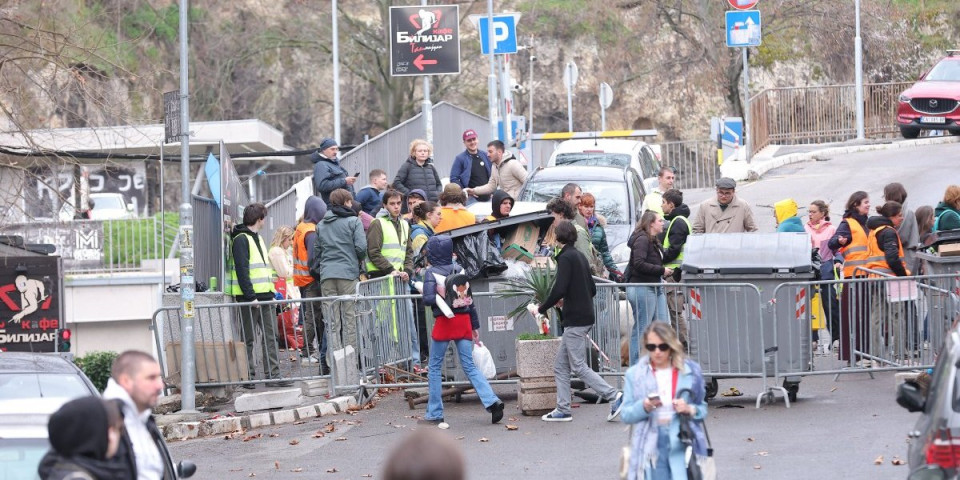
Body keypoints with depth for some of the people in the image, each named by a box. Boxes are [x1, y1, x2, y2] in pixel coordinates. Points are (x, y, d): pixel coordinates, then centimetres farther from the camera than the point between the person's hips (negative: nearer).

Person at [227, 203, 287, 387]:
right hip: (249, 297, -9)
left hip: (263, 296, 9)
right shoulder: (241, 239, -10)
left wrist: (271, 292, 17)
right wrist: (251, 296, -21)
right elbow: (242, 270, -17)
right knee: (247, 339, -2)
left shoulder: (257, 238, 20)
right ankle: (247, 376, 3)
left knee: (271, 335, 4)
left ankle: (273, 374, 5)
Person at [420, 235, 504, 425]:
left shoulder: (431, 272, -7)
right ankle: (492, 401, -11)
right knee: (469, 366, 6)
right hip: (464, 321, 4)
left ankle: (434, 413, 8)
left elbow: (428, 299, -21)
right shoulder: (459, 269, 7)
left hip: (444, 322, -4)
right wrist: (475, 326, 14)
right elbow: (470, 299, 9)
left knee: (434, 368, 8)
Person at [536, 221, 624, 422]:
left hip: (575, 320, -9)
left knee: (579, 367, -7)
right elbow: (592, 289, 19)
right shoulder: (581, 257, 15)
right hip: (584, 318, 9)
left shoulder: (566, 258, -13)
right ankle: (563, 410, 12)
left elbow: (559, 289, -22)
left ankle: (613, 396, -11)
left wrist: (542, 308, -8)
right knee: (560, 367, 12)